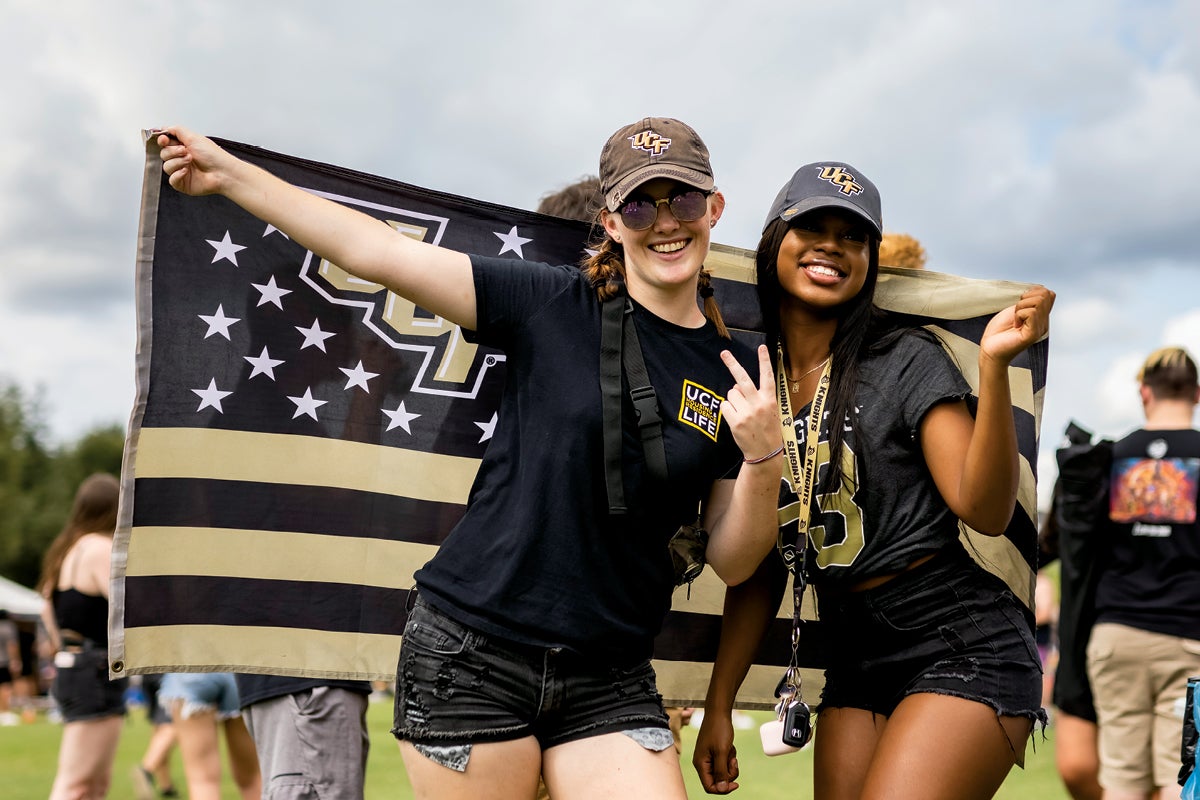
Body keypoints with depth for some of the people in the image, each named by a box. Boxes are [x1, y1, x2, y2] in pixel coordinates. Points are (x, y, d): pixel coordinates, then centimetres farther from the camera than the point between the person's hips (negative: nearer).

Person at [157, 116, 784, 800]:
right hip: (472, 652, -2)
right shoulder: (553, 305, -3)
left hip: (609, 684, 2)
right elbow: (377, 252, -4)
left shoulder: (740, 377, 4)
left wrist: (764, 460, -12)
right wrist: (229, 173, -4)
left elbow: (731, 563, 6)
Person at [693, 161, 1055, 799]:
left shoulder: (906, 362, -7)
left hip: (962, 648, -5)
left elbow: (984, 509, -17)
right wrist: (719, 704, 10)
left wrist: (994, 365, -27)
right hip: (854, 661, 6)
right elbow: (758, 565, 12)